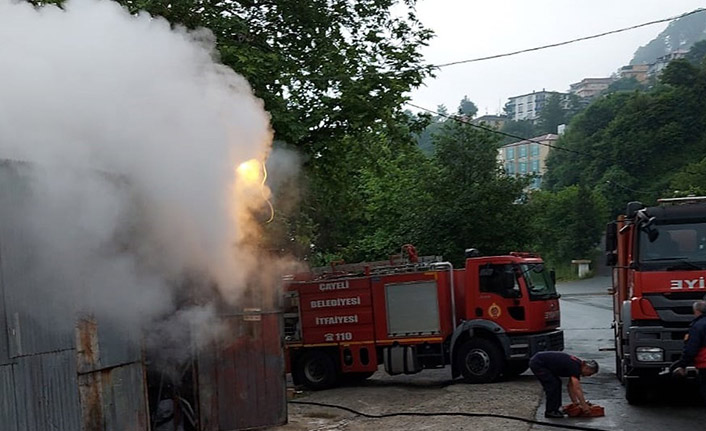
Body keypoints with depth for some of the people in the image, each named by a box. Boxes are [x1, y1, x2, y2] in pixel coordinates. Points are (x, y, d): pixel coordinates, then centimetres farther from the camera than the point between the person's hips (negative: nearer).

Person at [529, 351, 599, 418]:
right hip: (537, 364, -10)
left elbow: (571, 386, 16)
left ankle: (554, 409, 17)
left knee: (557, 383, 12)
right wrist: (584, 405, -19)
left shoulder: (576, 364, 9)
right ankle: (550, 411, -2)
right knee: (553, 385, -11)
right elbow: (577, 389, -24)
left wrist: (576, 403, 14)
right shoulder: (575, 367, -19)